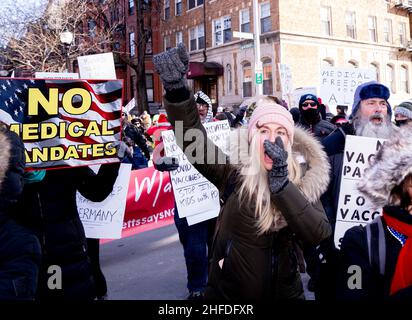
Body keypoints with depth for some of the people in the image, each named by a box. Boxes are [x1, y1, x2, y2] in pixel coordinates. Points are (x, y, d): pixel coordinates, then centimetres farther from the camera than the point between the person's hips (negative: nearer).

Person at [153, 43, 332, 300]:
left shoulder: (305, 180, -6)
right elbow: (194, 141, -25)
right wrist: (177, 89, -39)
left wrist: (280, 182, -26)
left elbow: (318, 234, -20)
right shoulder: (235, 170, -12)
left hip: (284, 291, 2)